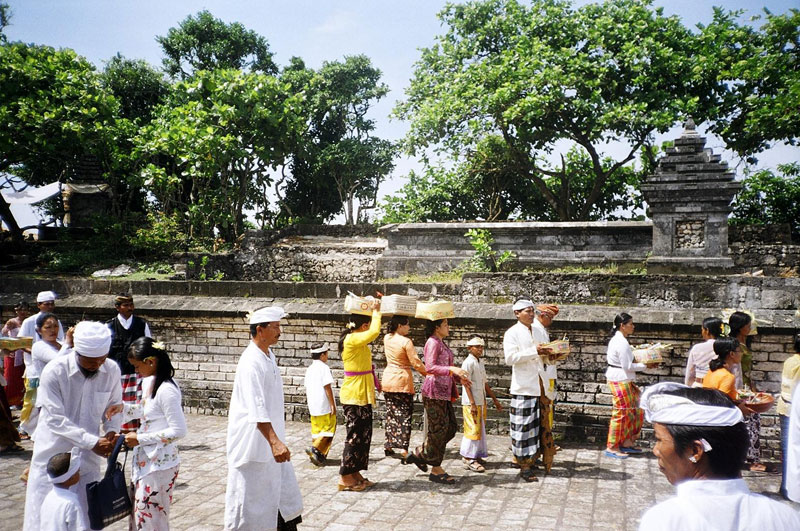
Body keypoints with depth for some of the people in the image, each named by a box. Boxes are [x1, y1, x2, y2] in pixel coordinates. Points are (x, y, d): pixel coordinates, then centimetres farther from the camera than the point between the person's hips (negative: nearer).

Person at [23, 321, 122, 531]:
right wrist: (93, 442, -26)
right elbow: (56, 419, -20)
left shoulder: (112, 371, -9)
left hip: (88, 458, 3)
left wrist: (112, 431, -16)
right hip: (53, 455, -3)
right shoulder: (54, 372, -19)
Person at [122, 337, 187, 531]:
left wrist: (140, 439, -17)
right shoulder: (149, 382, 4)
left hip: (160, 463, -8)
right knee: (139, 515, 17)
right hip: (145, 459, 8)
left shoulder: (166, 390, -22)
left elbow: (179, 431, -23)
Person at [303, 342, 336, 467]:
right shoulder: (324, 368, -11)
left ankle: (317, 456, 14)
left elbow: (307, 389, 16)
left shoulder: (309, 369, 12)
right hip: (325, 406, -8)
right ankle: (315, 449, -16)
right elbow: (327, 388, -15)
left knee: (317, 430, 13)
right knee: (328, 429, -1)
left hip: (313, 406, 8)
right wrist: (333, 405, -12)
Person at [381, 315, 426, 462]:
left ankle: (388, 445, 24)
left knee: (391, 413, 17)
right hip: (402, 381, -6)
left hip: (388, 380, 6)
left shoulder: (387, 338, 3)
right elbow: (416, 363, -15)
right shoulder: (406, 342, -15)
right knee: (405, 415, -2)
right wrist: (428, 374, -3)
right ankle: (403, 450, -9)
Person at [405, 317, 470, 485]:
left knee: (451, 427, 10)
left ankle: (419, 454, 19)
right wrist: (452, 369, -32)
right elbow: (430, 367, -22)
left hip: (444, 391, 10)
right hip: (434, 391, -10)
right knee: (439, 429, -3)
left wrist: (459, 377, 14)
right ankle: (436, 470, 7)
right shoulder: (432, 342, -11)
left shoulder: (442, 344, 18)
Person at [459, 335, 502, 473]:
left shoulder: (480, 363, 15)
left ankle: (475, 456, 22)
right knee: (473, 430, -7)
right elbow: (467, 384, -17)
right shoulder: (468, 363, -12)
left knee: (480, 429, 13)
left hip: (481, 402, 9)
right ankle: (469, 459, -2)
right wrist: (472, 404, -21)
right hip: (471, 403, -9)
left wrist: (494, 399, 21)